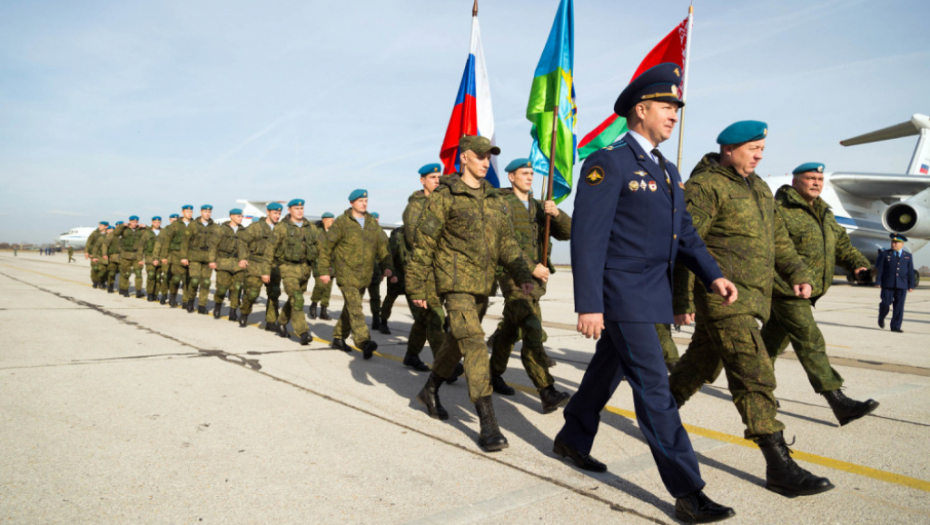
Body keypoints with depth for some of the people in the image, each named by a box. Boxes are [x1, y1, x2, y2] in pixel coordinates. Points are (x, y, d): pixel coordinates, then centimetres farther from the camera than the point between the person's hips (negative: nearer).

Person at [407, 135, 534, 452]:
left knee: (457, 341, 17)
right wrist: (416, 287, -7)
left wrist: (522, 275, 1)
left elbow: (506, 241, 14)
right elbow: (424, 244, -6)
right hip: (456, 283, -7)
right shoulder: (445, 196, -6)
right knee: (474, 345, -15)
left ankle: (430, 391, 39)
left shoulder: (494, 200, 12)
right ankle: (487, 423, -13)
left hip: (482, 285, 7)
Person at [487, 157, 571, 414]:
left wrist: (556, 213, -13)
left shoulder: (539, 207, 15)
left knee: (510, 330, 18)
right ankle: (547, 393, -20)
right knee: (532, 331, -16)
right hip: (513, 275, -7)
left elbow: (567, 232, 7)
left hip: (536, 278, 7)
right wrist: (531, 267, -18)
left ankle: (494, 374, 34)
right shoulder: (502, 205, -4)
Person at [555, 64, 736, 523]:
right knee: (653, 388, -7)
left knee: (607, 372, 20)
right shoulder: (608, 163, -11)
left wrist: (712, 275, 1)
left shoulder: (667, 171, 16)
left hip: (652, 296, 9)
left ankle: (572, 441, 38)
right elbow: (587, 236, -17)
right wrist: (588, 305, -21)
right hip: (623, 296, -9)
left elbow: (684, 232, 17)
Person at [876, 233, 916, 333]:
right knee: (886, 303, -4)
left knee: (899, 306, -1)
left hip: (902, 285, 2)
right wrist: (878, 282, -9)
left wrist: (911, 285, 4)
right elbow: (879, 269, -1)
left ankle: (895, 326, 3)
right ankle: (881, 317, 26)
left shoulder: (908, 256, 12)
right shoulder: (884, 254, 5)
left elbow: (910, 272, 10)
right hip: (887, 284, -2)